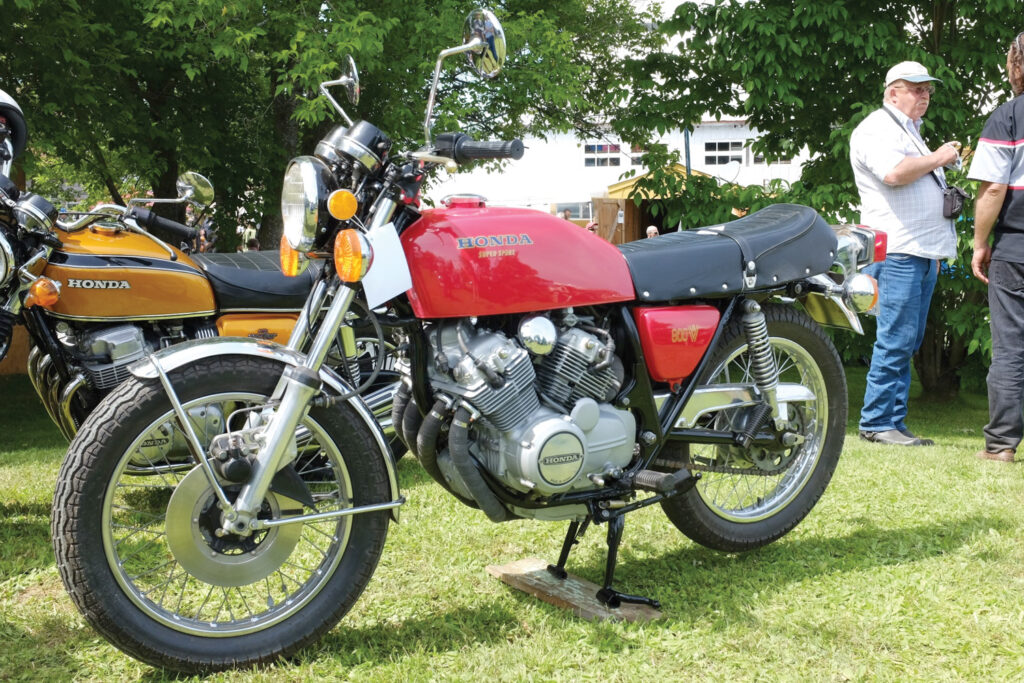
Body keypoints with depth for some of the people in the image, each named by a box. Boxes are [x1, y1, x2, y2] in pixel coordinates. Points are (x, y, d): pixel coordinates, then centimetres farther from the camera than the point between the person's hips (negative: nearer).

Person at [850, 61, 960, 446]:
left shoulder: (910, 132, 27)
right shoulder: (875, 128, -5)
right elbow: (894, 172, -23)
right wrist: (937, 158, -10)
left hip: (924, 251, 10)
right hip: (897, 251, -10)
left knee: (909, 341, 8)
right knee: (896, 339, -12)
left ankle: (894, 422, 11)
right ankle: (877, 423, -7)